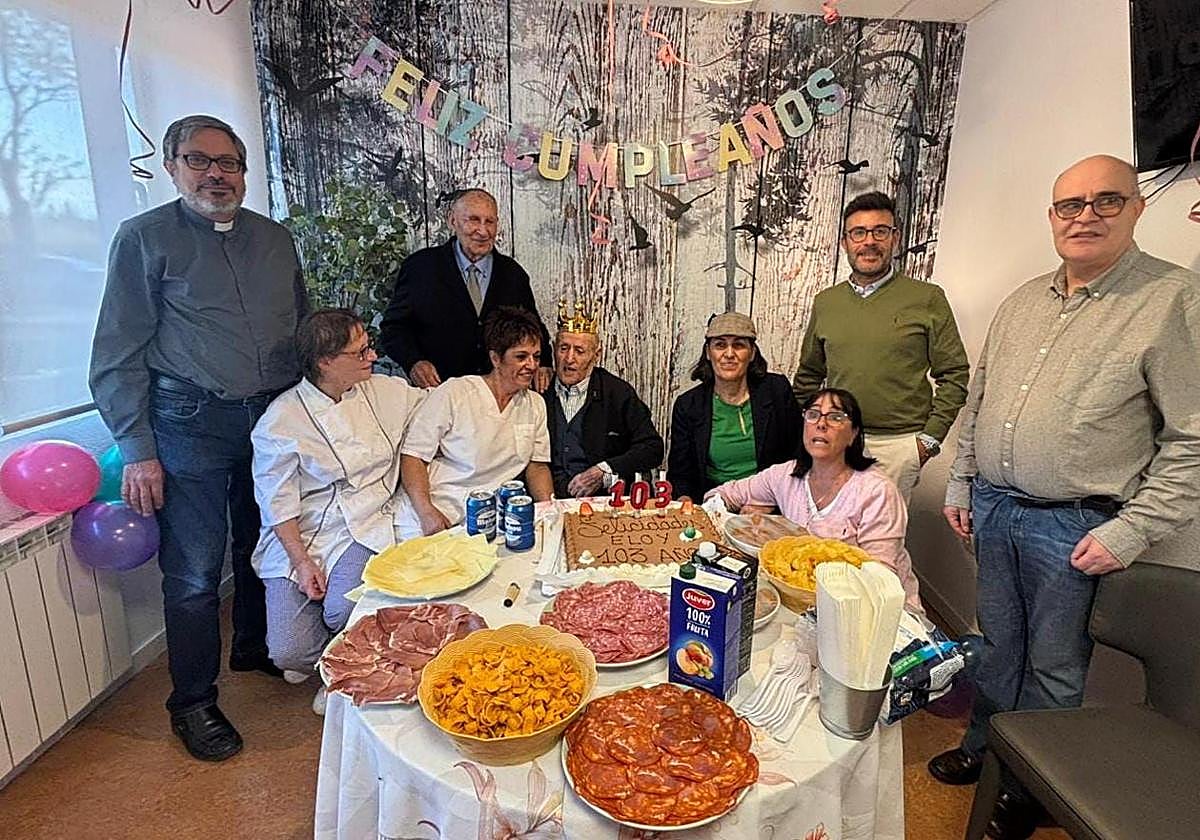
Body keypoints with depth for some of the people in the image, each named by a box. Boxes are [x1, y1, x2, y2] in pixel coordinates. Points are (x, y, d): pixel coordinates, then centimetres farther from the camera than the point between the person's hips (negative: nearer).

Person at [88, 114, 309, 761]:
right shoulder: (145, 238, -2)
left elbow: (304, 330, 17)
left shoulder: (274, 239, 11)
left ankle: (255, 649, 41)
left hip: (276, 417, 5)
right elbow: (118, 355, -4)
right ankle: (193, 701, 22)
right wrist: (137, 450, -10)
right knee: (194, 570, 2)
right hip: (190, 423, -4)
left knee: (263, 546, 18)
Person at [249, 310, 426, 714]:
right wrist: (302, 562, -13)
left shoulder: (386, 391, 2)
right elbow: (278, 504, -6)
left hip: (365, 529, 1)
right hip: (298, 536, -1)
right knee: (289, 652, -11)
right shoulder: (280, 422, -9)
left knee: (343, 611, -26)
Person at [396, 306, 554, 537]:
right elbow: (413, 456, -6)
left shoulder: (536, 405, 11)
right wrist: (426, 512, -19)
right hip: (437, 518, -4)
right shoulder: (454, 393, -6)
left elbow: (537, 465, 15)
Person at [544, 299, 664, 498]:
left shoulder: (618, 393, 2)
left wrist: (604, 472, -11)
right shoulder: (539, 392, 7)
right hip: (550, 496, 1)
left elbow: (653, 448, 1)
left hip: (603, 498, -1)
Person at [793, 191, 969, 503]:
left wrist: (930, 438, -4)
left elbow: (955, 375, 2)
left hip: (898, 445, -2)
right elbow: (808, 375, 18)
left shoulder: (927, 298, 1)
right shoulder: (825, 302, 10)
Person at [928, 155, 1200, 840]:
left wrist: (1131, 532, -16)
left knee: (1053, 666, 12)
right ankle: (983, 751, 40)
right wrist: (962, 484, 13)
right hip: (992, 509, 5)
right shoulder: (1023, 301, 9)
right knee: (998, 644, 20)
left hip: (1073, 527, -5)